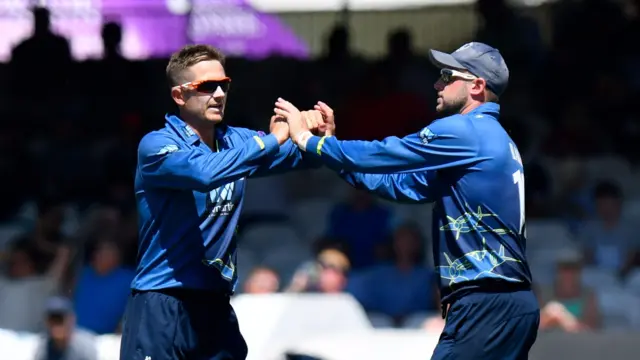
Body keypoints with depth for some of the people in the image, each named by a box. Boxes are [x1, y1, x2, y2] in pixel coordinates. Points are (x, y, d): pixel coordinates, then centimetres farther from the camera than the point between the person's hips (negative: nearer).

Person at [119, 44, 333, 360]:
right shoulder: (157, 145, -9)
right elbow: (204, 172, -28)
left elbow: (299, 155, 8)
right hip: (161, 309, -6)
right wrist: (271, 140, -25)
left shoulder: (236, 142, 11)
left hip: (216, 306, 7)